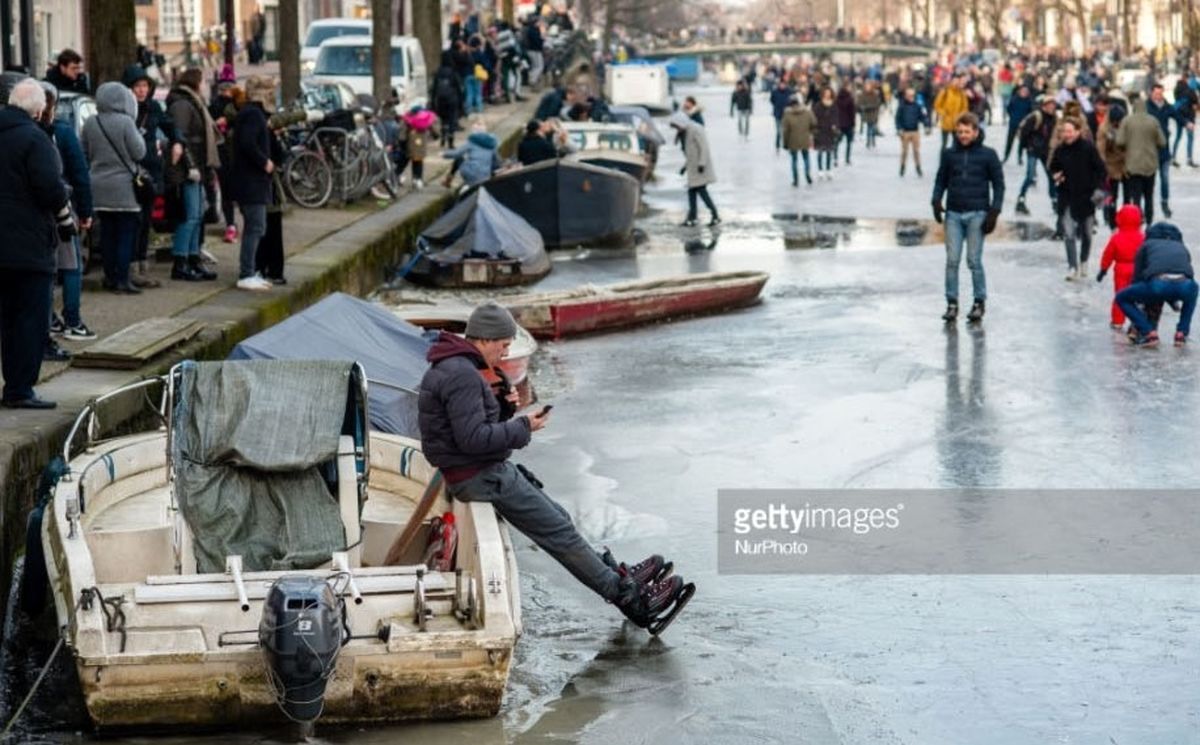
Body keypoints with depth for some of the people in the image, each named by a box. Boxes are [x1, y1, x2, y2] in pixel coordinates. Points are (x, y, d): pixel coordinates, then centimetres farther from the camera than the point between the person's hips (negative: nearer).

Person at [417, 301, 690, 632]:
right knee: (559, 532, -5)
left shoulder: (453, 368, 12)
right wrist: (523, 427, -17)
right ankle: (631, 598, 1)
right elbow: (472, 438, -27)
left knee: (558, 519, 16)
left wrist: (503, 406, 1)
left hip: (489, 471, 11)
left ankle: (620, 576, 25)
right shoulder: (462, 375, -22)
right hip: (481, 477, -11)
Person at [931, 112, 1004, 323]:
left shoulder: (988, 155, 0)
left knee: (974, 261, -2)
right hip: (953, 214, 2)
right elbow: (941, 180, 13)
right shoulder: (949, 154, 7)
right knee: (952, 260, -1)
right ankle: (952, 303, 6)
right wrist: (937, 201, -4)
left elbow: (998, 184, 2)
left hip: (977, 214, -2)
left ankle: (979, 302, 11)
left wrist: (994, 213, -6)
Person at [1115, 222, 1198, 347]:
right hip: (1184, 284, 2)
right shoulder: (1182, 247, 37)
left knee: (1122, 298, 23)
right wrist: (1173, 301, 58)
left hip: (1157, 283, -2)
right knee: (1192, 292, 41)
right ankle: (1182, 333, 26)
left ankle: (1149, 333, 10)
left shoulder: (1147, 244, 32)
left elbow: (1137, 275, 32)